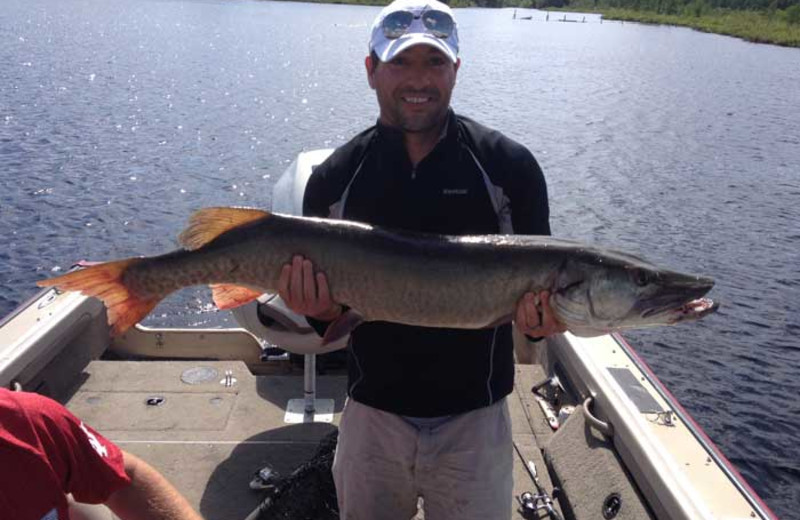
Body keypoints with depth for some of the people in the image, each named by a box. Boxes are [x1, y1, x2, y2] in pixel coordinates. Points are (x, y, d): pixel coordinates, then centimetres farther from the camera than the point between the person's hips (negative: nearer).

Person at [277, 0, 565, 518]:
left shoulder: (510, 165, -7)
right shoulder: (335, 177, -2)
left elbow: (540, 279, -1)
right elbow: (324, 307, 3)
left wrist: (540, 318, -22)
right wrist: (323, 310, -18)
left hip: (474, 413, -1)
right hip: (372, 408, 2)